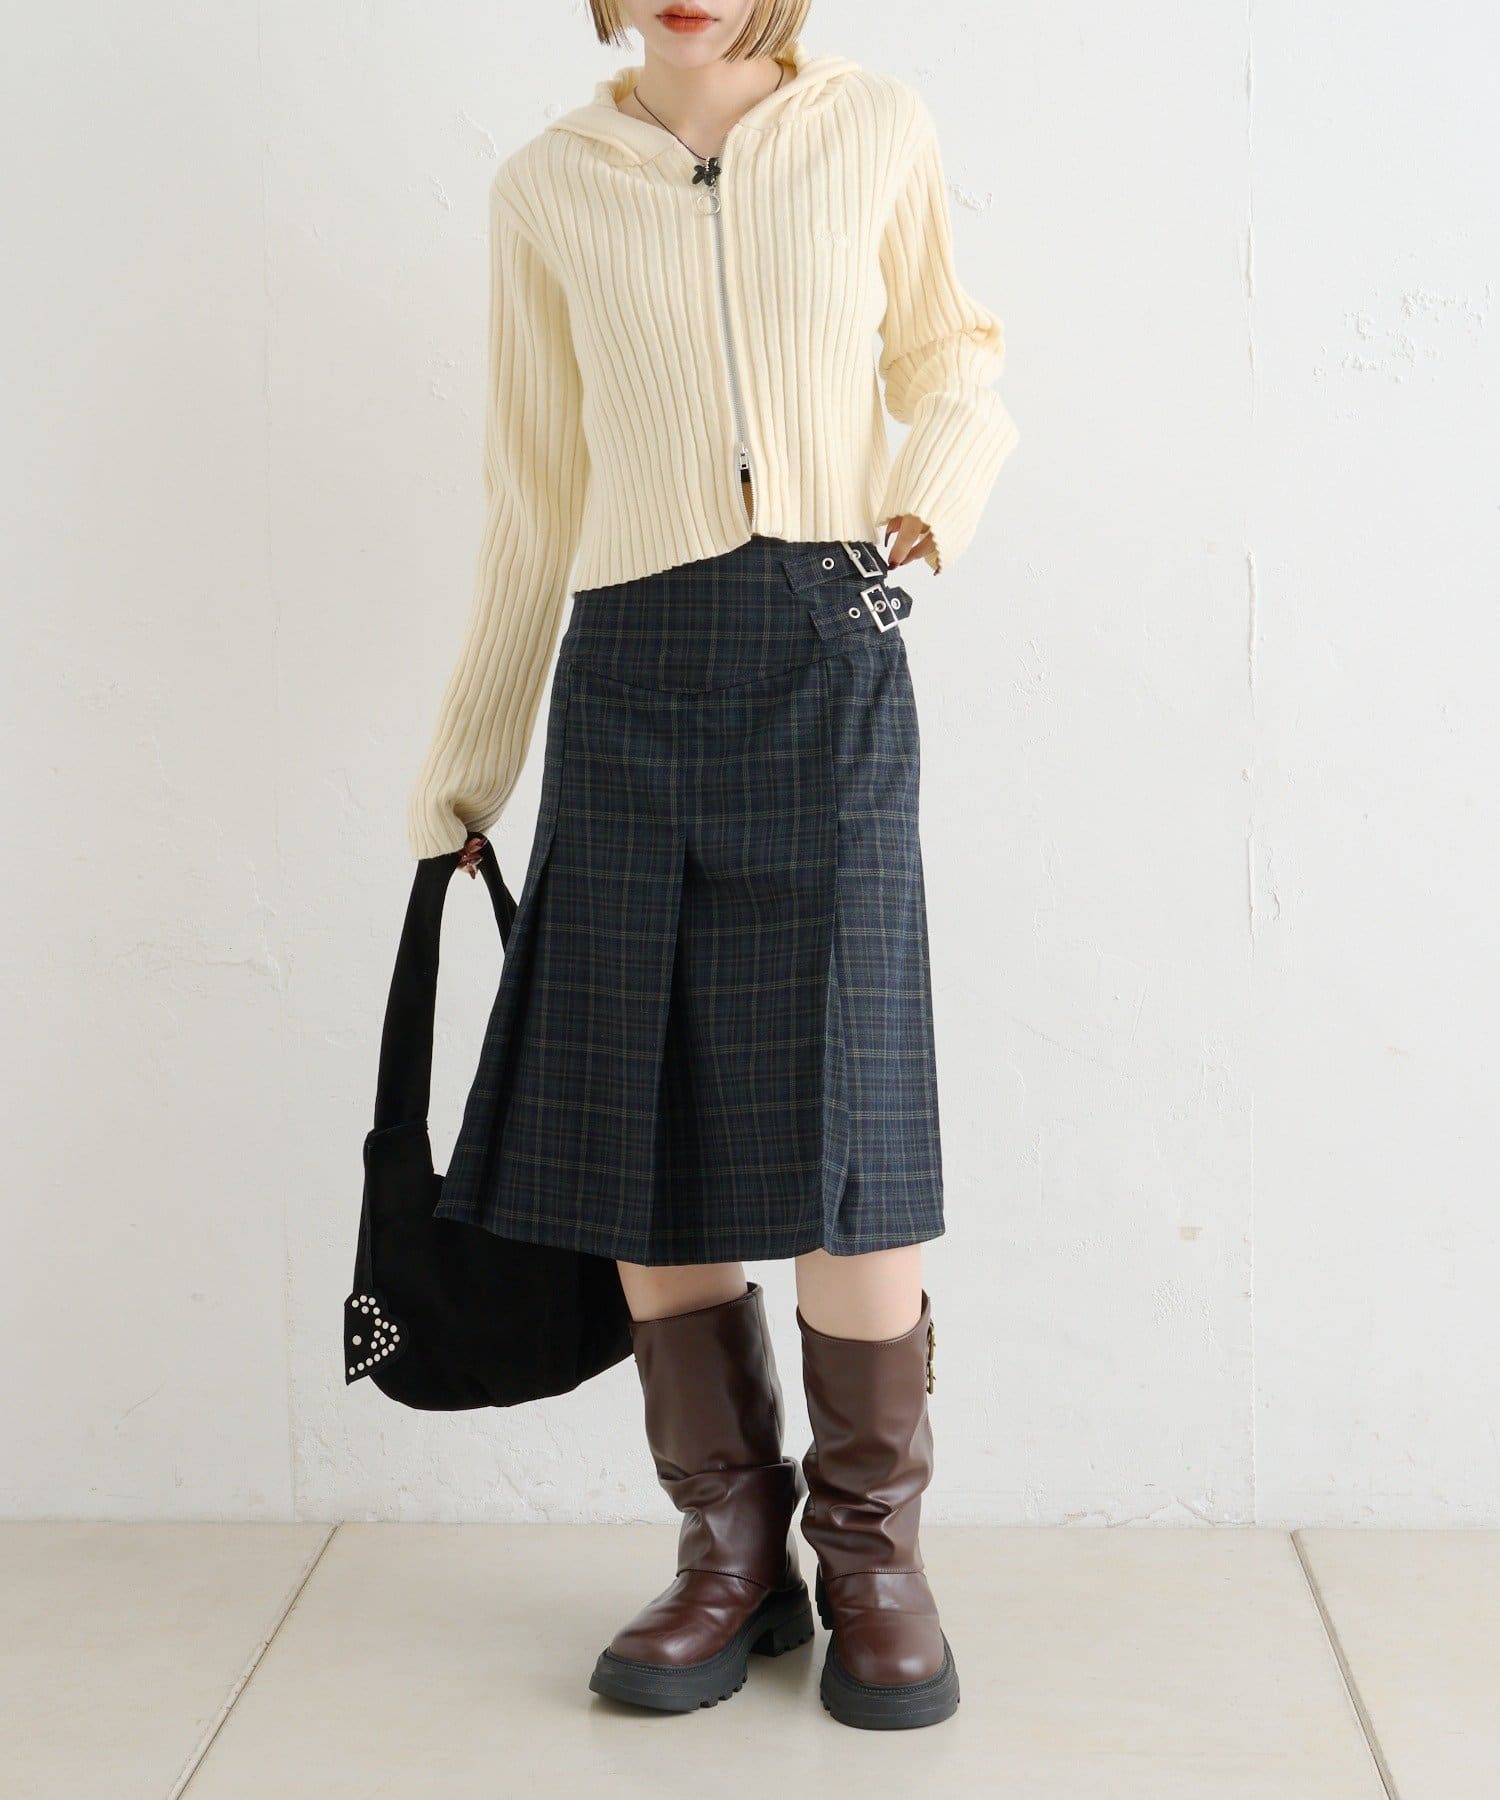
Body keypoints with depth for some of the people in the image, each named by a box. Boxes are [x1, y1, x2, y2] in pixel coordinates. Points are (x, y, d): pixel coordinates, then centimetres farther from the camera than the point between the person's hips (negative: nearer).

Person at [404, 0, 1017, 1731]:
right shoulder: (547, 188, 10)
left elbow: (953, 367, 19)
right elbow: (533, 500, 14)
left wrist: (933, 493, -4)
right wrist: (467, 761, 16)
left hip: (828, 671, -1)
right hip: (630, 682, 2)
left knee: (843, 1121, -7)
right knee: (638, 1139, 1)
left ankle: (870, 1551, 10)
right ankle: (732, 1544, 16)